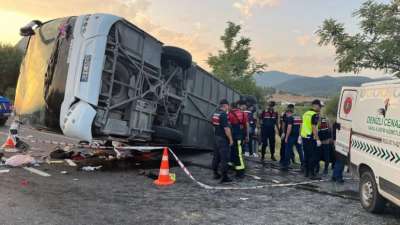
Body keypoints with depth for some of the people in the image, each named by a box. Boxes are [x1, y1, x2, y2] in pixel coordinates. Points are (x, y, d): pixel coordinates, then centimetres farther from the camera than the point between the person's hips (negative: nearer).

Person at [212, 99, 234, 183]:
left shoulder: (215, 114, 9)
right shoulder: (223, 114, -18)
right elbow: (226, 128, -21)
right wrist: (230, 139, -15)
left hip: (217, 137, 9)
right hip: (223, 139, -9)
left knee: (216, 157, 14)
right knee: (224, 158, -4)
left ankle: (215, 174, 23)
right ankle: (224, 177, -1)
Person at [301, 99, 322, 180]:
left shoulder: (306, 113, 13)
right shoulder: (315, 115, -13)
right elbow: (314, 128, -20)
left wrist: (300, 137, 23)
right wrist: (317, 139, -19)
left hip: (304, 136, 9)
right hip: (311, 138, -9)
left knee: (306, 155, 14)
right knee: (314, 156, -3)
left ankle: (306, 172, 20)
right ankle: (312, 174, -2)